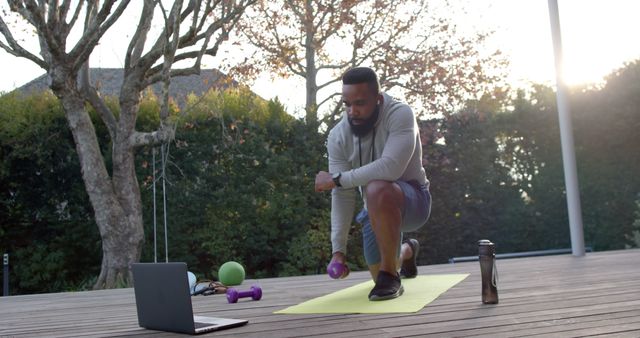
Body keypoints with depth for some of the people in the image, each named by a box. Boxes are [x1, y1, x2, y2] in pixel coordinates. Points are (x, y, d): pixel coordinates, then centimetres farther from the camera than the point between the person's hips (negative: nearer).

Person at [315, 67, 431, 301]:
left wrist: (336, 179, -31)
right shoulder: (338, 136, -11)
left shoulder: (400, 115, -25)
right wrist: (338, 249, -21)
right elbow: (343, 196, -14)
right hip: (379, 209, 6)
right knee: (380, 274, 15)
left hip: (413, 198, -6)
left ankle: (391, 277, -22)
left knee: (377, 190, -39)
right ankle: (407, 251, 52)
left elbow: (390, 168, -40)